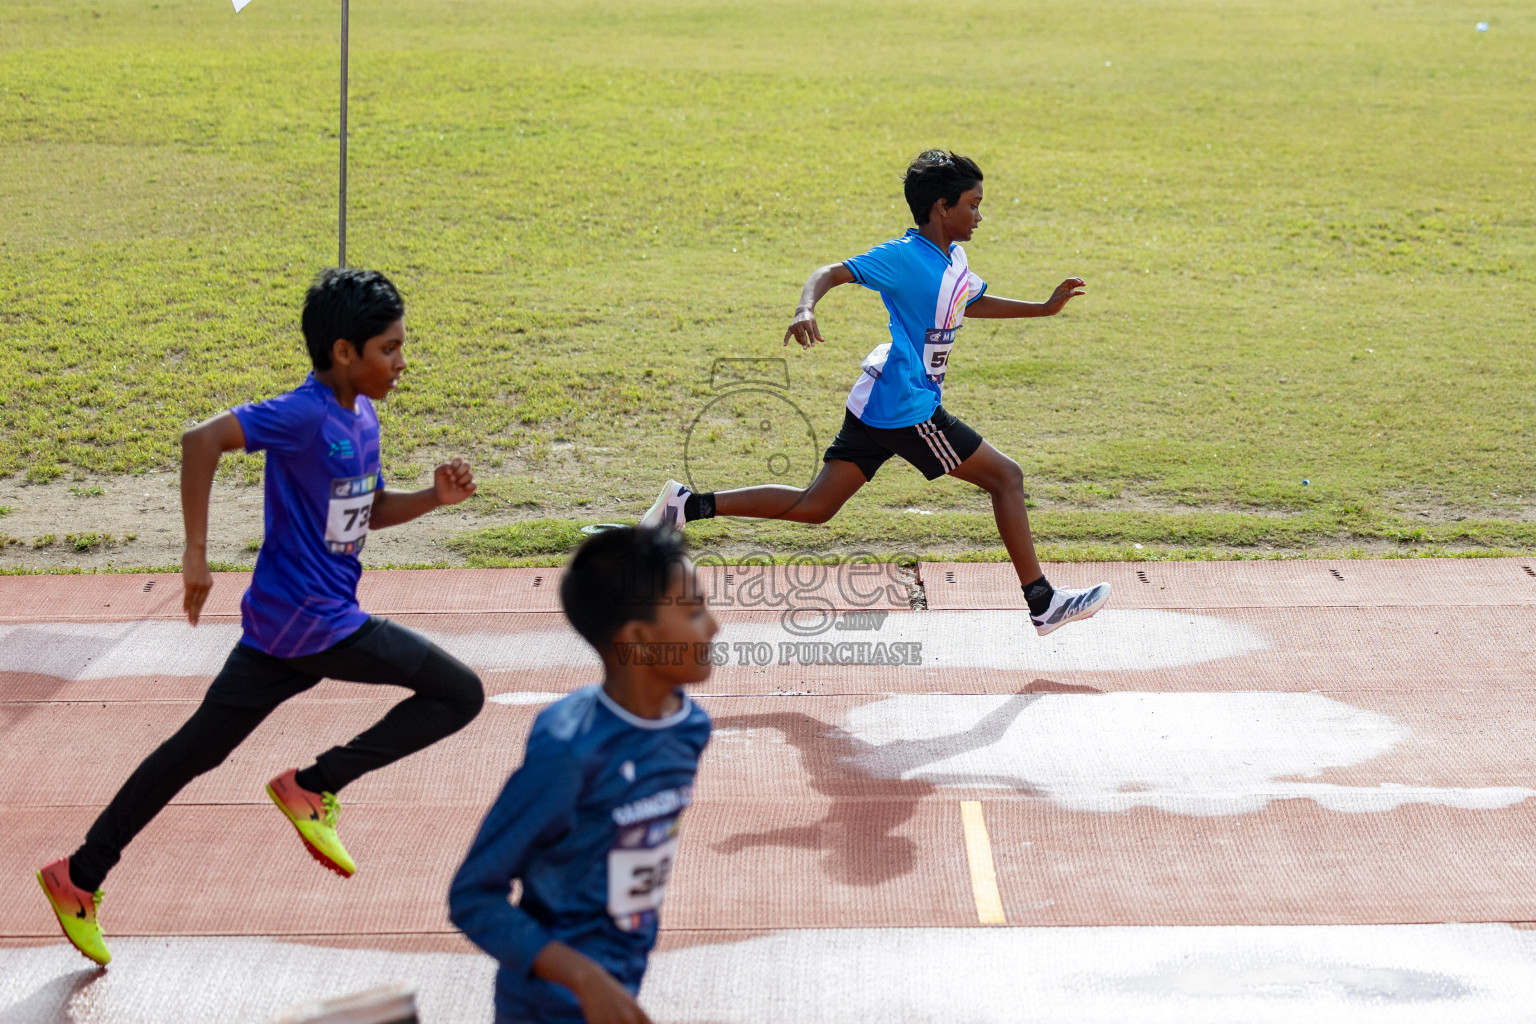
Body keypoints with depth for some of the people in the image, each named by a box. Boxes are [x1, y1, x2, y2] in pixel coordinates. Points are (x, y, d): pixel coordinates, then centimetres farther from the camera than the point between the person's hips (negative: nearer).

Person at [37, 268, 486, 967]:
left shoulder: (361, 419, 10)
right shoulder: (305, 415, -19)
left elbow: (371, 511, 23)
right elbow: (203, 439, -28)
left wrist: (435, 497, 5)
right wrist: (196, 553, -27)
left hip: (281, 623, 9)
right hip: (315, 624, -9)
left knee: (198, 750, 15)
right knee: (460, 694, -3)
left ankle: (80, 876, 21)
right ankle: (314, 785, 0)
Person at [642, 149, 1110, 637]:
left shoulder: (953, 258, 13)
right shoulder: (904, 256, -16)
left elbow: (971, 304, 32)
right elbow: (832, 272, -22)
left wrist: (1045, 308, 28)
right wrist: (806, 310, -42)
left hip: (878, 404, 10)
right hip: (906, 407, -10)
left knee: (813, 507, 10)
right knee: (1007, 477, -1)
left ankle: (689, 505, 7)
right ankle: (1042, 603, 4)